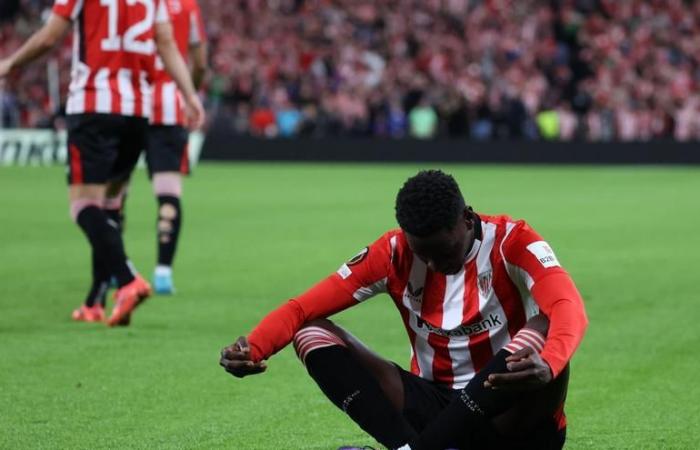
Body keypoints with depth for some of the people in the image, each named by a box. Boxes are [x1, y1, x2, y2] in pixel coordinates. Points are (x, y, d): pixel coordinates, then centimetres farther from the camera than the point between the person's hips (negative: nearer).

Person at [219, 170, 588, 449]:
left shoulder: (512, 243, -13)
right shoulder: (394, 253, -4)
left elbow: (568, 309, -32)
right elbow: (305, 308, -10)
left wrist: (546, 365, -54)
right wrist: (253, 348, -31)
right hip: (435, 405, 4)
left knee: (539, 334, -36)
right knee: (313, 334, -12)